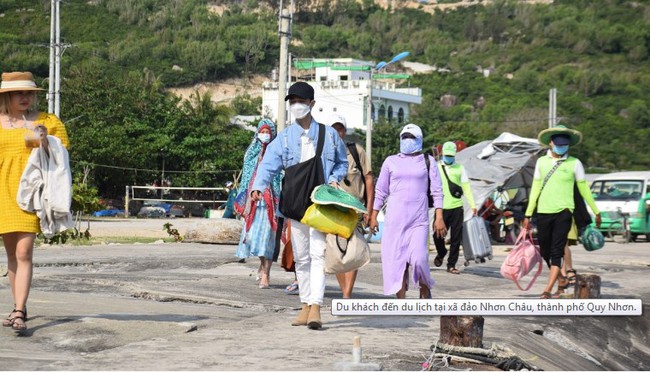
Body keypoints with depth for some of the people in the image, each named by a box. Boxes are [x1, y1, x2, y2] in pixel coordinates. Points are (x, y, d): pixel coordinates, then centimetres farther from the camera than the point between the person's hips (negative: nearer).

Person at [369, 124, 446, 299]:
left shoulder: (427, 161, 9)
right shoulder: (391, 161, 12)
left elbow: (437, 191, 7)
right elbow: (380, 191, 16)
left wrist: (439, 217, -2)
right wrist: (373, 216, 11)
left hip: (419, 219, -2)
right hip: (395, 219, 2)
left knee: (418, 258, -14)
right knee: (396, 260, -3)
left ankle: (425, 290, 14)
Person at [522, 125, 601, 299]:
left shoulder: (574, 163, 3)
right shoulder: (542, 161, 10)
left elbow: (584, 190, 10)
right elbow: (535, 189, 13)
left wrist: (596, 211, 12)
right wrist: (528, 214, 11)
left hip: (563, 212, -3)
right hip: (543, 213, 3)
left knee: (557, 252, -11)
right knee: (545, 252, 7)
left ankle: (547, 290, -15)